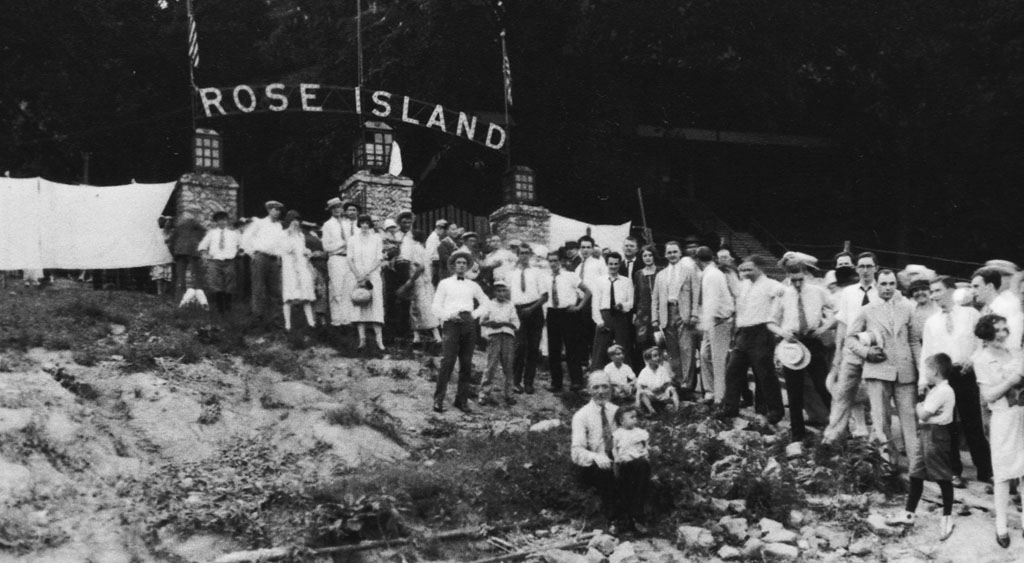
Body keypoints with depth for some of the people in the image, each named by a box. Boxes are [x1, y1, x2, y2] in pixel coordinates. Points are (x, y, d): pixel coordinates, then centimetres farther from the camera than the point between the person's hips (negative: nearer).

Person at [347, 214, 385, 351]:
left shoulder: (377, 239, 7)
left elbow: (380, 259, 1)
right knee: (358, 307, -6)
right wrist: (358, 276, -8)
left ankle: (379, 339, -14)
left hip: (373, 276, -1)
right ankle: (362, 339, -8)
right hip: (357, 277, 1)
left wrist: (367, 274, -10)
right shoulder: (353, 240, 11)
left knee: (376, 305, -10)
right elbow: (350, 259, 5)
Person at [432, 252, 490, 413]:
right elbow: (437, 306, 6)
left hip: (469, 324, 3)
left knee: (466, 364, 0)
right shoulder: (445, 283, 10)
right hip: (452, 323, -3)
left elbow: (485, 302, 24)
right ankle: (439, 400, -11)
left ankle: (462, 400, 6)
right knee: (447, 362, -13)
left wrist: (475, 314, 10)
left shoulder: (473, 285, 18)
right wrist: (448, 316, -9)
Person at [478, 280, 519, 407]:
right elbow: (482, 321, 6)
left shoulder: (510, 306, 16)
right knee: (491, 365, -9)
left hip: (508, 336, 2)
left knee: (508, 367, 2)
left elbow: (516, 323, 8)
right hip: (494, 336, -2)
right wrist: (490, 323, -14)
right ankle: (485, 394, -7)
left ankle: (507, 394, 11)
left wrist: (505, 323, -8)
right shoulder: (489, 305, 12)